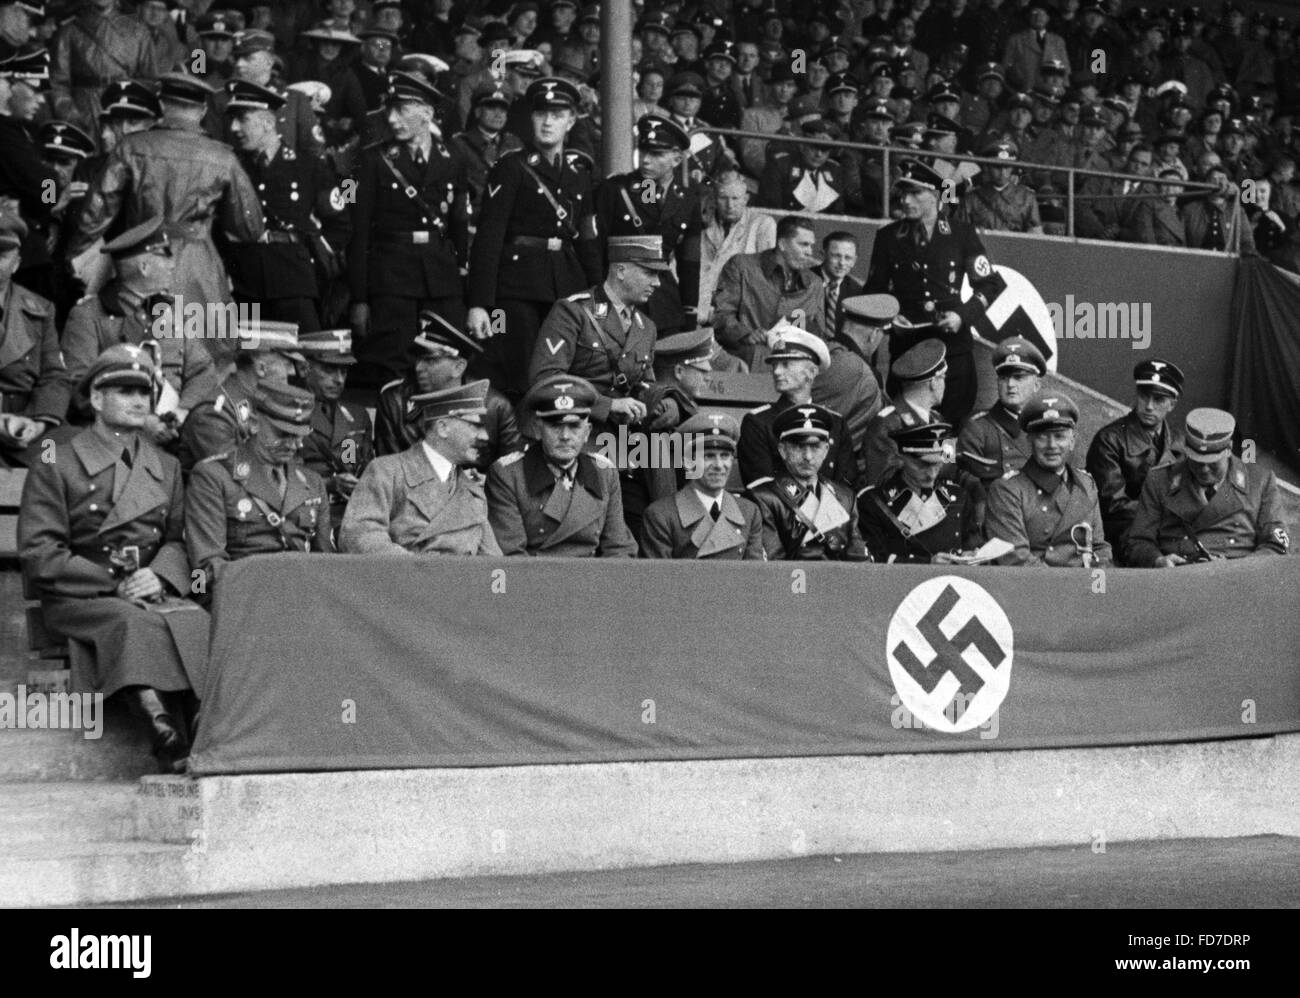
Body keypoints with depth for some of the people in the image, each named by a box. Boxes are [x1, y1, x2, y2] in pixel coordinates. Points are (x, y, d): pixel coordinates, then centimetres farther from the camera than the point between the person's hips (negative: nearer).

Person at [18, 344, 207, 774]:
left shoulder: (166, 467, 23)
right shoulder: (55, 466, 6)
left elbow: (178, 540, 17)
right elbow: (39, 557, -2)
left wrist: (159, 575, -9)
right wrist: (113, 583, -12)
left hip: (154, 591, 4)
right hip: (80, 599, -4)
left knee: (197, 621, -31)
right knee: (134, 623, -38)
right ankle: (169, 737, -47)